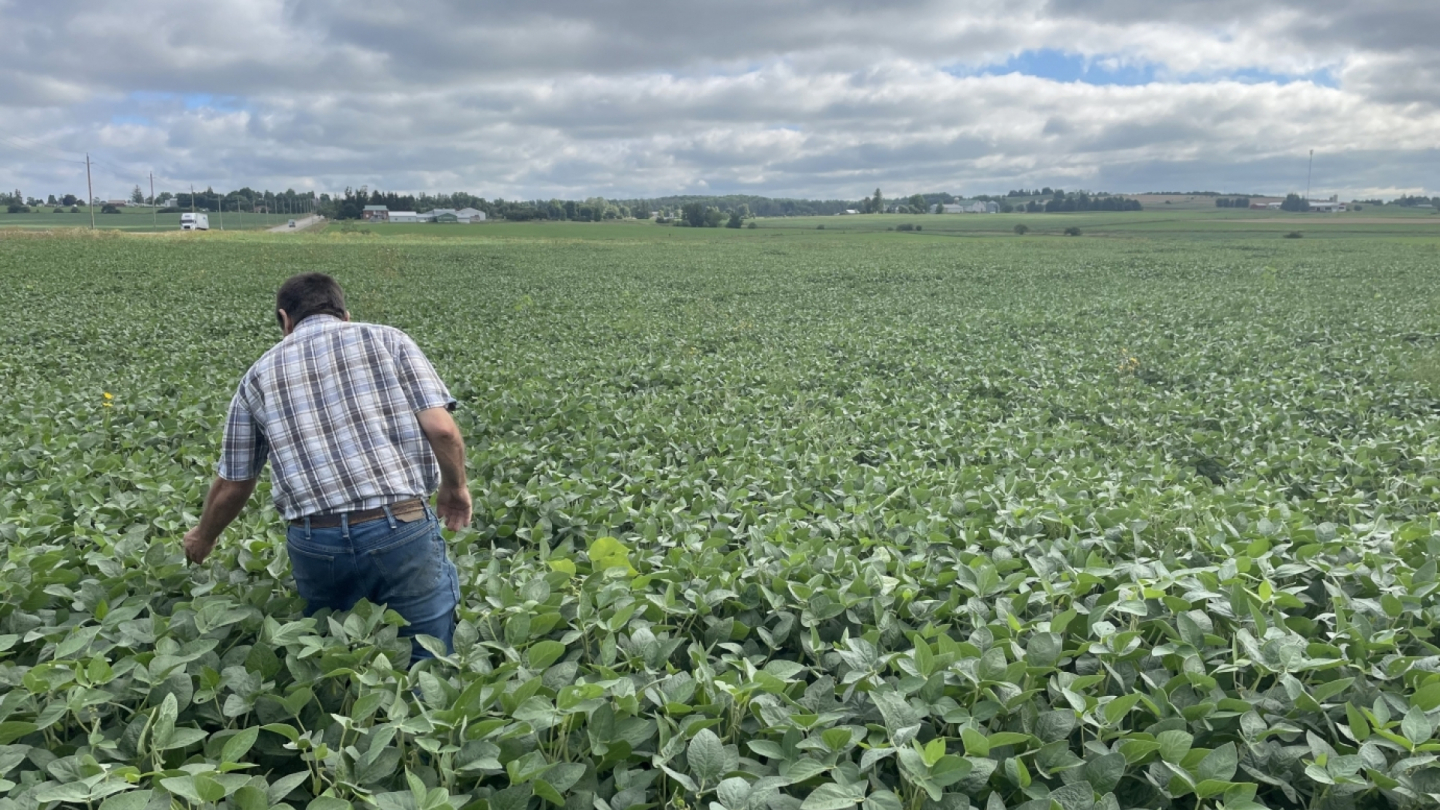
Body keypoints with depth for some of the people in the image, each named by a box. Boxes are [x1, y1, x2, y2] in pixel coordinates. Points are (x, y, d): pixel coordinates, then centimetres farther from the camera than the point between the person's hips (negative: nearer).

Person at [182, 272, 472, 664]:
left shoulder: (261, 374, 16)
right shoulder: (386, 339, 8)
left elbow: (232, 485, 23)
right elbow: (442, 428, -3)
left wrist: (203, 538, 42)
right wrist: (456, 487, 15)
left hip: (315, 541, 3)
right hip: (401, 528, -2)